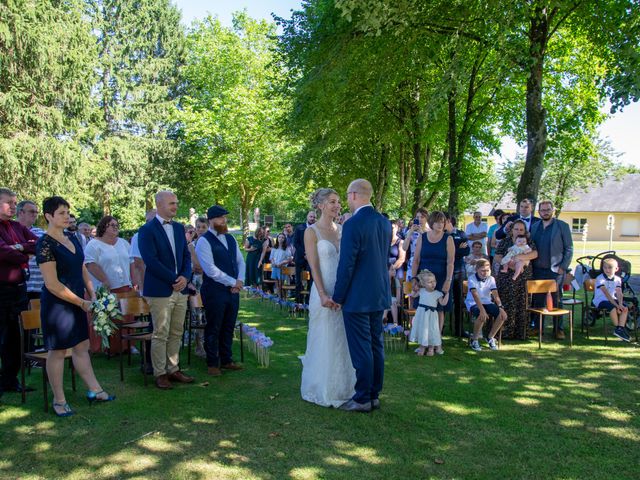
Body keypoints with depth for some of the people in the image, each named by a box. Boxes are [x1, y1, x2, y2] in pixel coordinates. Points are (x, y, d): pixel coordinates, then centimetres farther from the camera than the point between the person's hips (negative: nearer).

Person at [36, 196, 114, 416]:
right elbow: (52, 285, -19)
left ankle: (94, 390, 23)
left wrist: (92, 295, 5)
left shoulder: (72, 238, 7)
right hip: (57, 304, -8)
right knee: (58, 351, 3)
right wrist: (82, 303, -14)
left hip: (76, 302, 8)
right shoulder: (45, 244, -16)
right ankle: (59, 400, 16)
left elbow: (82, 268, 15)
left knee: (82, 346, 14)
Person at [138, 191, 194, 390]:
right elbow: (151, 261, -16)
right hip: (160, 290, -6)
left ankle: (173, 369, 21)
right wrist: (173, 280, -14)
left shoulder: (179, 228, 13)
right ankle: (160, 373, 12)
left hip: (180, 289, 6)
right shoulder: (147, 230, -8)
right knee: (160, 335, 1)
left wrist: (185, 277, -5)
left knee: (176, 334, 11)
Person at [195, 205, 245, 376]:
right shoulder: (204, 242, -11)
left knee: (228, 327, 14)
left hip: (233, 290, 7)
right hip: (214, 291, -7)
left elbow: (240, 261, 15)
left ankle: (226, 360, 27)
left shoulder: (230, 239, 12)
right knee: (213, 328, 4)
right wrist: (232, 282, -13)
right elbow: (211, 270, -18)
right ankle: (212, 363, 16)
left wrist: (240, 281, -2)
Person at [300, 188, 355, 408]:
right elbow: (313, 266, -11)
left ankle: (342, 387, 28)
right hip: (325, 292, -6)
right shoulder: (312, 231, -7)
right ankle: (322, 390, 19)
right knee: (324, 342, 4)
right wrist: (323, 294, -16)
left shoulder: (342, 229, 9)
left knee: (343, 341, 13)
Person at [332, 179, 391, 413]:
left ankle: (363, 399, 10)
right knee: (376, 346, 14)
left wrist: (337, 297, -8)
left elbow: (346, 264, -17)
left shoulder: (353, 224, -17)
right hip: (379, 295, 8)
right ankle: (374, 395, 23)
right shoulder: (384, 222, 7)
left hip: (358, 297, -8)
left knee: (361, 349, 1)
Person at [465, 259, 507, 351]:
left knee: (503, 315, -17)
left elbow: (495, 295, -11)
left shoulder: (491, 279, -2)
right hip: (473, 303, -5)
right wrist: (482, 310, -40)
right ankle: (474, 339, -9)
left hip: (487, 302, 5)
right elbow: (475, 295, -28)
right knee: (482, 317, -36)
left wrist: (500, 307, -29)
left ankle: (490, 337, 6)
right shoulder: (472, 279, -16)